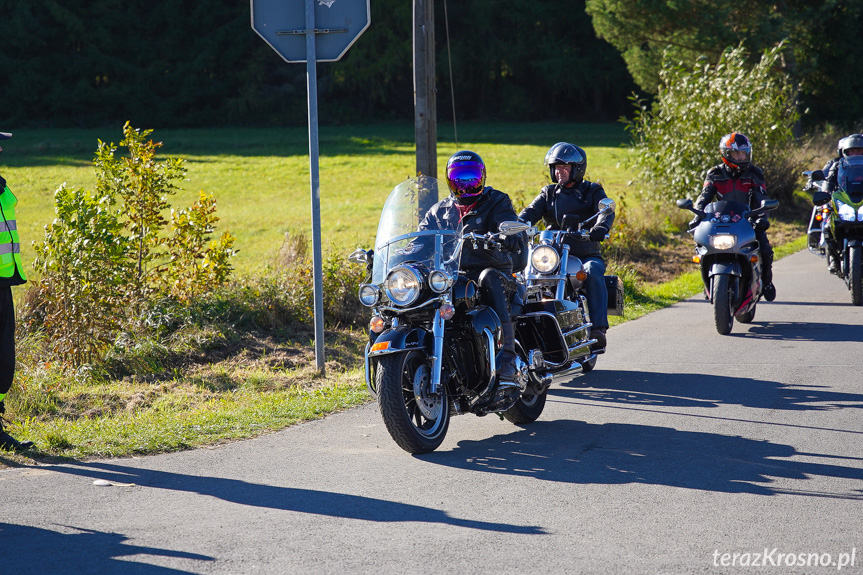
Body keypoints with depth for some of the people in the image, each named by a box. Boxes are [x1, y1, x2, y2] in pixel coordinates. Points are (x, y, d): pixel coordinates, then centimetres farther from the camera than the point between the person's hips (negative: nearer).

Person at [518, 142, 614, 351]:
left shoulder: (592, 191, 9)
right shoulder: (548, 193, 17)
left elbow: (606, 212, -11)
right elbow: (532, 211, 0)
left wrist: (600, 227, -35)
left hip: (587, 256, -3)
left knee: (593, 273, -35)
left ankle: (598, 328, -39)